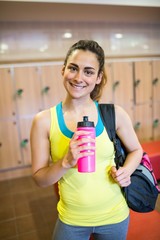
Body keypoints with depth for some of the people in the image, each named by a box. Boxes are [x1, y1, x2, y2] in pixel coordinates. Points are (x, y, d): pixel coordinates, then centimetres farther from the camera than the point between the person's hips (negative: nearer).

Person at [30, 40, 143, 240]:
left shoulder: (114, 114, -13)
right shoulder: (44, 121, -15)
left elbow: (136, 150, 4)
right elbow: (40, 180, -9)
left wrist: (126, 171, -15)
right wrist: (66, 162, -27)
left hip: (114, 216, 2)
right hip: (71, 220, -1)